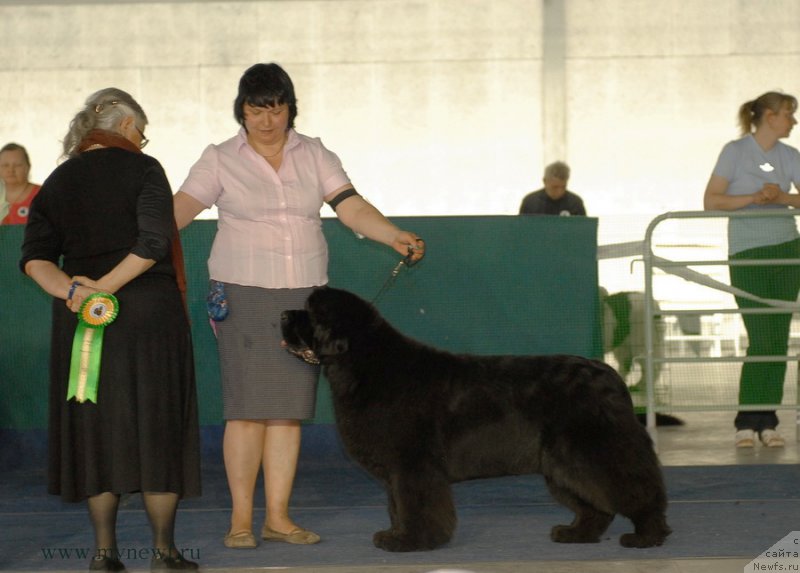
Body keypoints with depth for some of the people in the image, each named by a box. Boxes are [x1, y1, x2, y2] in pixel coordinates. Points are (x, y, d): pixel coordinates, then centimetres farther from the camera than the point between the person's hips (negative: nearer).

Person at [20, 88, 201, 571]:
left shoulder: (58, 182, 11)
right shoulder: (141, 169, -3)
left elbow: (35, 257, 1)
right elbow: (154, 242, -16)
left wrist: (71, 289, -11)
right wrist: (105, 287, -13)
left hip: (81, 320, 4)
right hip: (149, 310, -4)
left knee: (95, 428, 9)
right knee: (157, 426, 3)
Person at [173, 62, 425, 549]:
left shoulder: (315, 156, 8)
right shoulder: (220, 160, 1)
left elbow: (351, 207, -1)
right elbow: (181, 208, -9)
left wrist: (397, 237, -18)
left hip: (305, 294, 3)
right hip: (244, 294, -3)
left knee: (289, 407, 3)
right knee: (247, 405, -7)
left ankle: (278, 516, 10)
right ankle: (241, 518, 2)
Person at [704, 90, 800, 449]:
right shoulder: (736, 151, -2)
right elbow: (710, 201, -7)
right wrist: (752, 198, -16)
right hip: (747, 253, -5)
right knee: (760, 339, -10)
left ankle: (767, 421, 6)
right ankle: (746, 422, -1)